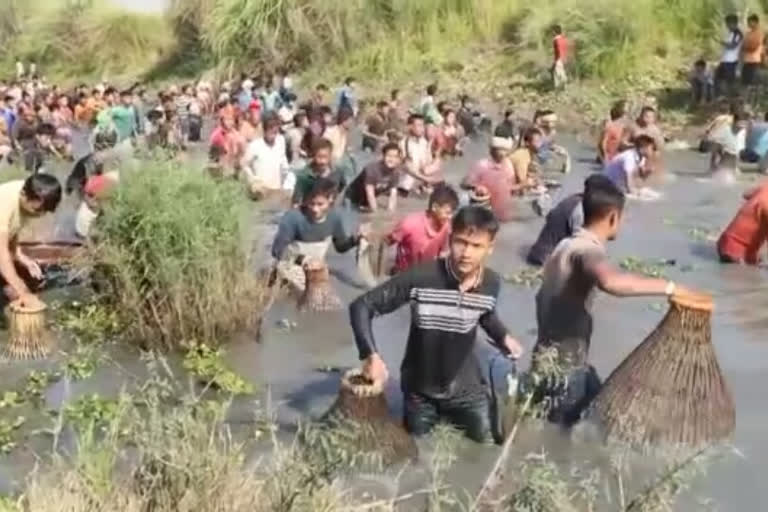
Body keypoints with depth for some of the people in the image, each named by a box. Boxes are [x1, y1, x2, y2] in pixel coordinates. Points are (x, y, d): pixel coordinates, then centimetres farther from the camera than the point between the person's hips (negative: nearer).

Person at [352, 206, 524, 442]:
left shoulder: (492, 283, -18)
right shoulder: (419, 277, -32)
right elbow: (361, 306, -27)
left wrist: (503, 337, -6)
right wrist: (371, 356, -37)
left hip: (463, 382, 2)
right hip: (420, 384, -2)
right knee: (418, 433, 19)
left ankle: (450, 411, 41)